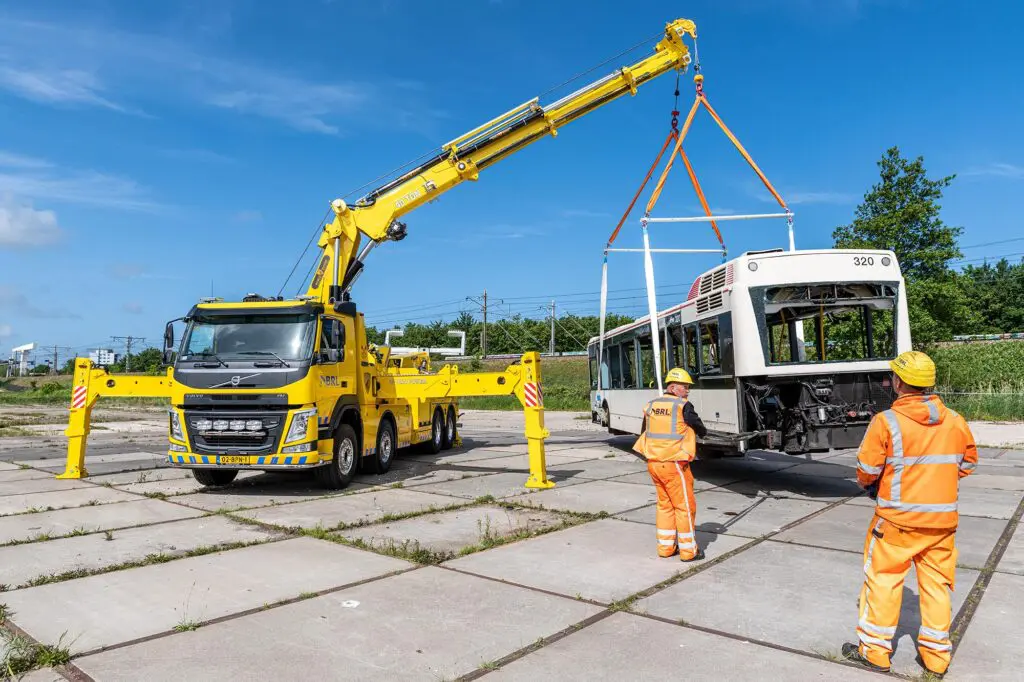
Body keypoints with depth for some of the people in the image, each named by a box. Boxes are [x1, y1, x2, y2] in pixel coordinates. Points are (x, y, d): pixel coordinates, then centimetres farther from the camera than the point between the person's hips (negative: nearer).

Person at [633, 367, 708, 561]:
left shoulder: (651, 406, 7)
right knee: (684, 506, 5)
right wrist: (704, 433, 21)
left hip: (653, 463, 7)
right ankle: (688, 550, 12)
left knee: (664, 504, 17)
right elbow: (700, 429, -1)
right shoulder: (683, 406, -11)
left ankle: (665, 546, 23)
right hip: (673, 464, -7)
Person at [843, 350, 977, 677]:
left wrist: (870, 485, 8)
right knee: (937, 584, 15)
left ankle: (874, 650, 19)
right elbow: (967, 464, 11)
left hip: (897, 519, -4)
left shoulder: (886, 422, -16)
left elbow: (867, 470, -14)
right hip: (943, 519, 4)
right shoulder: (955, 421, -1)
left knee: (882, 580, 8)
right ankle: (936, 655, 25)